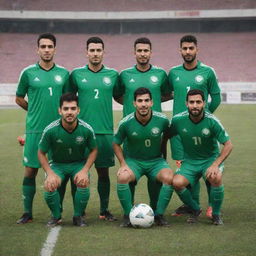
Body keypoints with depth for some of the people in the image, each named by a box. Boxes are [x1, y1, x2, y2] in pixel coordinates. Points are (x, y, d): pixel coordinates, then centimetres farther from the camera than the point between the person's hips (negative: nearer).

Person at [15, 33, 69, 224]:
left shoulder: (64, 74, 7)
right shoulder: (28, 73, 2)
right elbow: (19, 98, 13)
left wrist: (63, 114, 4)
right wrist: (35, 111, 9)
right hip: (34, 129, -1)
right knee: (30, 171, -2)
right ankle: (27, 213, 7)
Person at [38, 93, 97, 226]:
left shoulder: (87, 129, -19)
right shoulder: (50, 130, -22)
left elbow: (93, 150, -2)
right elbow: (41, 153, -7)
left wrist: (85, 170, -16)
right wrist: (50, 173, -20)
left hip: (79, 164, 0)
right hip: (57, 164, 0)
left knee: (83, 183, -30)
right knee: (49, 186, -27)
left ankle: (78, 216, -1)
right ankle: (56, 216, 4)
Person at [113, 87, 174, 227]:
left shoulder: (162, 120, -12)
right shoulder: (126, 123, -13)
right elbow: (116, 143, 2)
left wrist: (162, 152, 10)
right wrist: (123, 163, -7)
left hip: (156, 160, 1)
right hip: (133, 160, -1)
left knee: (169, 177, -30)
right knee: (122, 177, -33)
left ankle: (159, 214, -10)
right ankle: (128, 215, -13)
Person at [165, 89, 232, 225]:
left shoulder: (212, 121, -17)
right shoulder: (178, 120, -11)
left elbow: (228, 145, -13)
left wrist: (216, 165, -24)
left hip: (211, 159, -2)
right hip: (190, 161, 2)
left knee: (216, 177, -35)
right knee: (177, 183, -27)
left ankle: (216, 214, -6)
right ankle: (195, 209, 4)